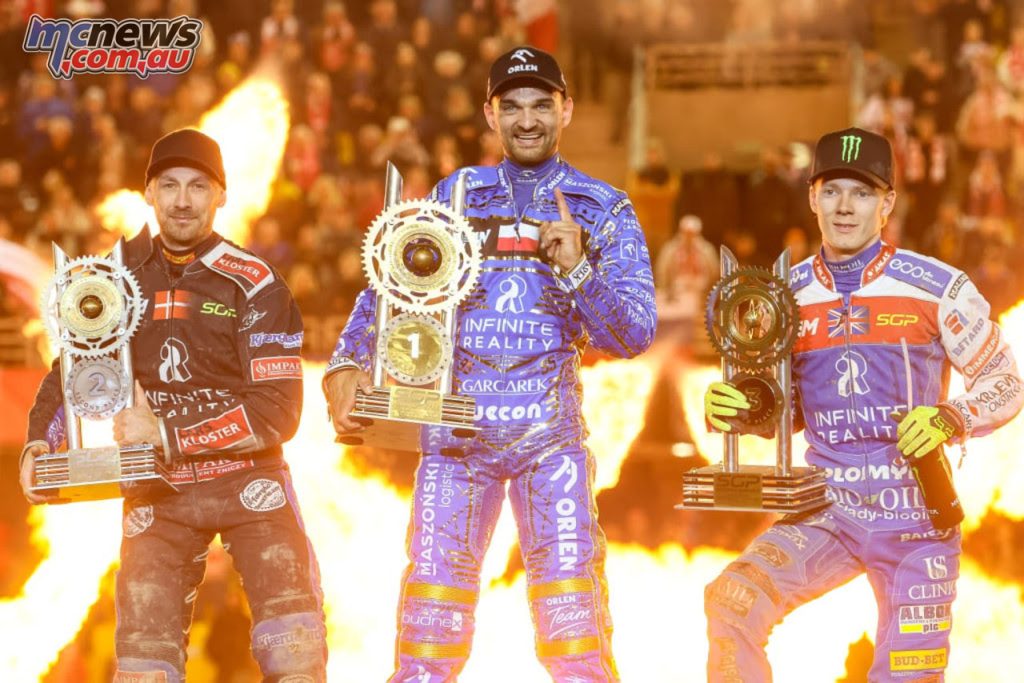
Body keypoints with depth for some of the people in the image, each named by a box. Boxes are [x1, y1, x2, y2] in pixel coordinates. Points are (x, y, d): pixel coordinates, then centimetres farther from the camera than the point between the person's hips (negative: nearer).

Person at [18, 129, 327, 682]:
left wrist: (168, 433, -19)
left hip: (247, 479, -3)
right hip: (156, 491, 3)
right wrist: (40, 442, -1)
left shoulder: (253, 284, -8)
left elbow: (277, 413, -14)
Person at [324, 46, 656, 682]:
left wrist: (577, 268, -17)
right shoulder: (455, 195, 13)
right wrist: (349, 363, -8)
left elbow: (634, 335, 0)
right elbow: (391, 288, 10)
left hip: (551, 433, -2)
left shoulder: (606, 211, 7)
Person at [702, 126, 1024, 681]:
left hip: (916, 516, -2)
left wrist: (949, 419, -17)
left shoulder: (938, 289, -6)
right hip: (827, 511, 2)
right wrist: (727, 410, -6)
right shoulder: (787, 297, 5)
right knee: (730, 601, -21)